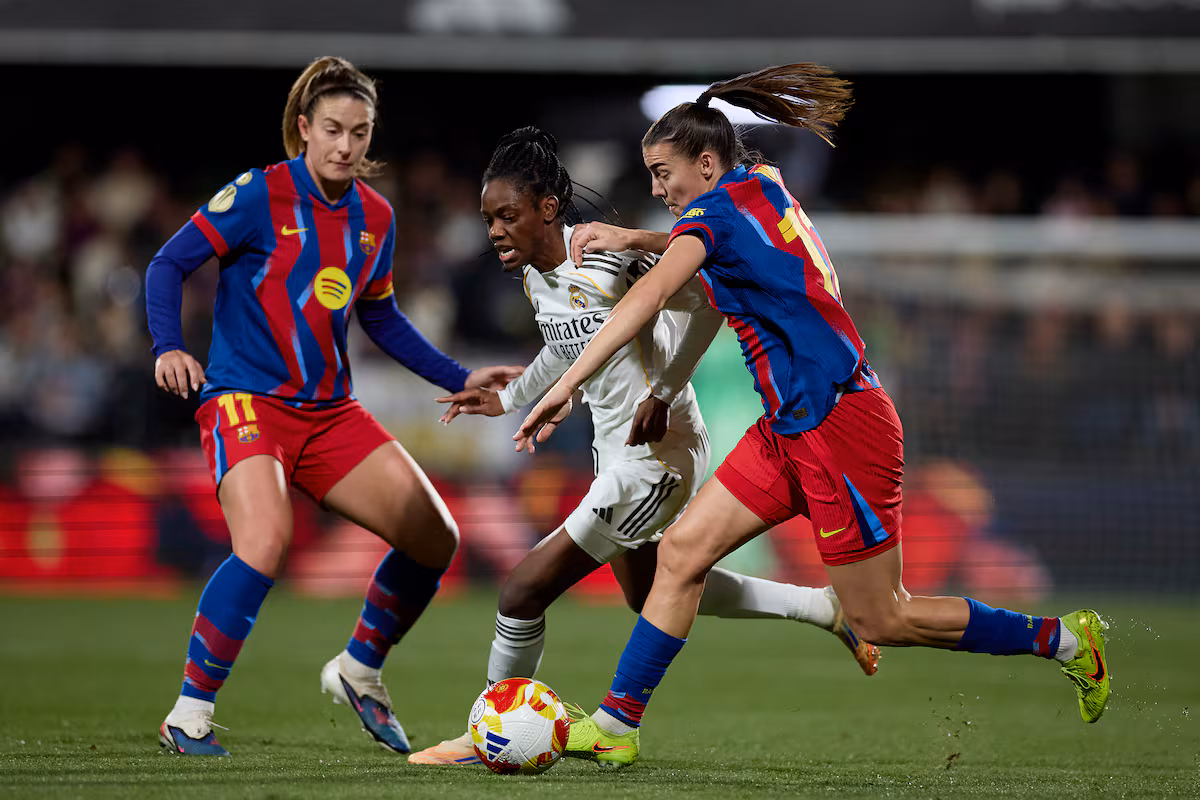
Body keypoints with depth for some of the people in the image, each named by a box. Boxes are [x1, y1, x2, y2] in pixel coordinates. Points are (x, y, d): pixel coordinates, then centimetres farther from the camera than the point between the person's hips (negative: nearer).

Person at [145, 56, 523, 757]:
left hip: (330, 410, 7)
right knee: (267, 544, -31)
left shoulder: (376, 217, 8)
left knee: (436, 538, 0)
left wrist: (460, 379, 19)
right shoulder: (259, 195, -9)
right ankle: (189, 715, -16)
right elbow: (168, 265, -7)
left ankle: (358, 672, 24)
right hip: (246, 401, -6)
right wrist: (169, 346, -23)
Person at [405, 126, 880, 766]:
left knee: (525, 589, -11)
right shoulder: (536, 275, 4)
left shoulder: (609, 254, -24)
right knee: (648, 593, 26)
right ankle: (826, 608, 35)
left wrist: (663, 395, -21)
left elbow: (705, 304, -22)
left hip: (657, 453, -10)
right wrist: (507, 400, 23)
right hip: (615, 450, 10)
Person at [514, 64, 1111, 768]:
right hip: (791, 427, 9)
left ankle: (1065, 639, 12)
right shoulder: (765, 188, 12)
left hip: (840, 425, -9)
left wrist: (565, 386, -34)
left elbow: (650, 296, -29)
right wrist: (632, 238, 21)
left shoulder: (717, 207, -13)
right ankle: (617, 724, 2)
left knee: (883, 621, 0)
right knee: (681, 551, 1)